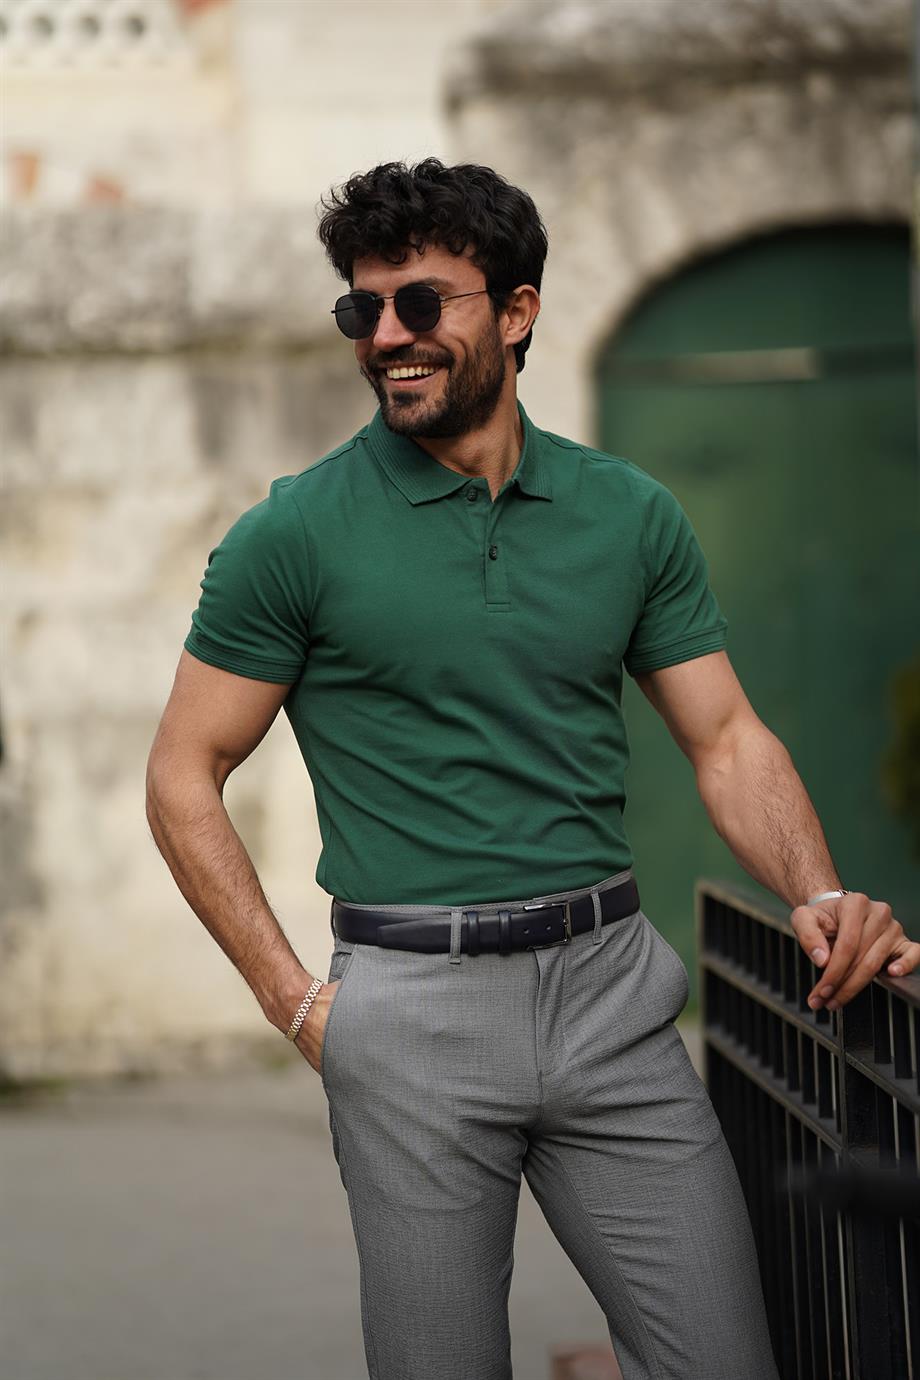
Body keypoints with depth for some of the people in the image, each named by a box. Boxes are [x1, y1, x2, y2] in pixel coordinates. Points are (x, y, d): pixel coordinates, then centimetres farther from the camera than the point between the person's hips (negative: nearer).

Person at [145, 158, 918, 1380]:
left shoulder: (631, 515, 7)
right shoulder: (298, 532, -3)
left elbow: (728, 739, 10)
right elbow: (185, 778, 1)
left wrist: (818, 897, -8)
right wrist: (298, 1002, -5)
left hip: (611, 991, 3)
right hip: (414, 1005, -2)